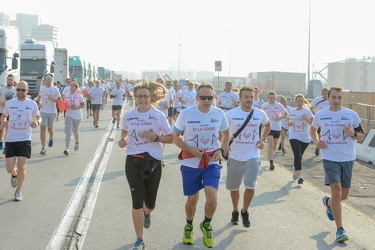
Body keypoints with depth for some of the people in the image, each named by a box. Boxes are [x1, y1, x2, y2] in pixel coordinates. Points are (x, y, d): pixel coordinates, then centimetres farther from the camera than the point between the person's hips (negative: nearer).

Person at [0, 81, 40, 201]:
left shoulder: (32, 104, -1)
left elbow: (38, 117, 11)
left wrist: (37, 122, -12)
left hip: (25, 139, -1)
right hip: (10, 139, 1)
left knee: (21, 166, -5)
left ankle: (18, 191, 15)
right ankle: (14, 174, 39)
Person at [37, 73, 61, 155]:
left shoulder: (55, 89, -3)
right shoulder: (42, 88, 7)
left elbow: (59, 100, -4)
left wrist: (53, 99, -21)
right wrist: (39, 103, 9)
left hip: (52, 112, -1)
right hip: (43, 111, 2)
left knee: (50, 128, 12)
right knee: (43, 128, -9)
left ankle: (51, 138, 49)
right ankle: (43, 148, -9)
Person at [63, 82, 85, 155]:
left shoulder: (79, 96, -7)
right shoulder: (67, 95, 3)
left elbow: (83, 105, 0)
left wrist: (77, 107, -17)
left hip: (77, 116, -2)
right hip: (68, 115, 2)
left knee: (75, 131, 15)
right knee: (68, 132, -10)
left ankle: (77, 142, 47)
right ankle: (67, 149, -15)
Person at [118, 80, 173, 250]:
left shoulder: (159, 115, -5)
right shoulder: (128, 115, 1)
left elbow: (170, 138, -1)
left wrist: (156, 138, -19)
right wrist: (123, 139, -1)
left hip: (153, 161, 0)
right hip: (133, 161, 1)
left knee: (150, 202, 11)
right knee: (137, 202, -5)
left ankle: (147, 213, 52)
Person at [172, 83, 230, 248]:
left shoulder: (219, 114, -5)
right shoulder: (186, 114, -12)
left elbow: (226, 134, 12)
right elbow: (175, 137, -2)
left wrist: (221, 150, -5)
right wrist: (190, 149, -17)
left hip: (212, 163, 1)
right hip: (190, 164, -1)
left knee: (212, 199, -14)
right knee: (192, 199, 11)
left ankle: (206, 225, 17)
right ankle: (189, 226, 41)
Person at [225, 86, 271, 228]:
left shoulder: (260, 114, -2)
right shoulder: (231, 114, -8)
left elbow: (267, 125, 20)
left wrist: (262, 139, 5)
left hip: (253, 156, 0)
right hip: (235, 156, 0)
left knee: (251, 186, -12)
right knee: (233, 187, 12)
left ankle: (244, 212, 13)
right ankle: (235, 211, 37)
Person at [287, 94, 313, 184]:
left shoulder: (307, 111, -3)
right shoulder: (291, 111, 3)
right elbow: (288, 119, 20)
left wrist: (306, 119, -26)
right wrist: (289, 123, -1)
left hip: (305, 138, 0)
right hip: (294, 137, 0)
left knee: (299, 156, 14)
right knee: (297, 156, -15)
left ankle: (295, 171, 38)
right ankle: (299, 176, -13)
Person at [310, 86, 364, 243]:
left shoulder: (352, 115, 0)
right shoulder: (320, 115, 2)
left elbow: (361, 136, 6)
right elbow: (313, 129, 20)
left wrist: (353, 133, -17)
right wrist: (316, 141, 0)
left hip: (348, 159, 2)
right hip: (330, 158, -2)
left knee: (344, 195, 11)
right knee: (336, 192, -13)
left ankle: (328, 202, 47)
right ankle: (340, 230, -5)